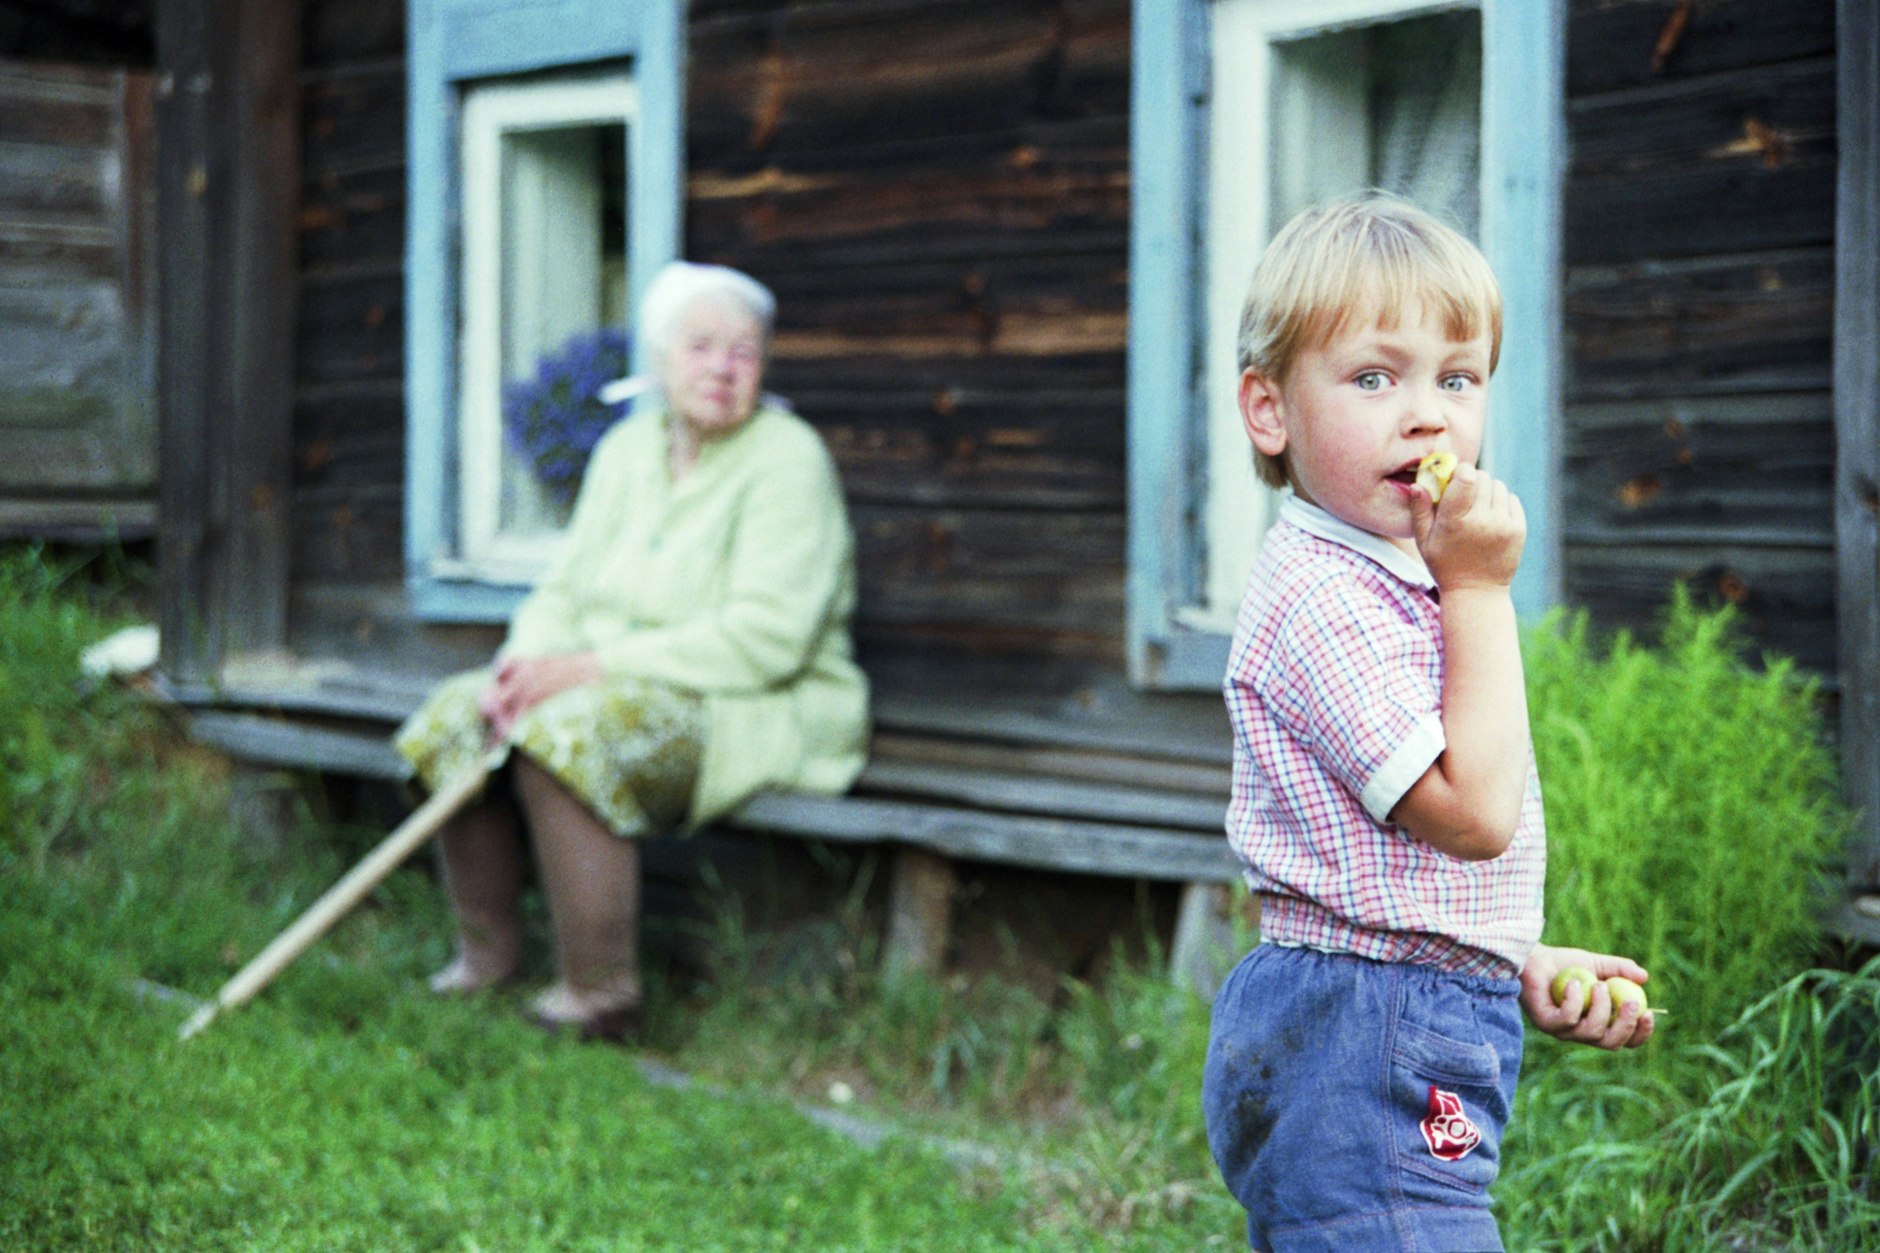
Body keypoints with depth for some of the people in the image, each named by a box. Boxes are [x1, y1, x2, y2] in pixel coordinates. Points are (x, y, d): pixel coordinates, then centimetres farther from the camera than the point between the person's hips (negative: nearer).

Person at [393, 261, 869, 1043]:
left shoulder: (787, 460, -13)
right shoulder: (628, 449, 11)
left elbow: (766, 639, -22)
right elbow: (564, 590, 11)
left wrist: (592, 665, -22)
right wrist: (527, 661, -13)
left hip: (758, 712, -8)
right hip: (622, 691, 8)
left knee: (564, 734, -32)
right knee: (456, 716, -8)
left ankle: (600, 992, -26)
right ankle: (487, 949, 3)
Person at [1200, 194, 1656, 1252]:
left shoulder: (1395, 582, 16)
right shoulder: (1319, 598, -18)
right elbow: (1470, 812, -21)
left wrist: (1527, 968, 12)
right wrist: (1481, 592, -17)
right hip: (1367, 1049, -10)